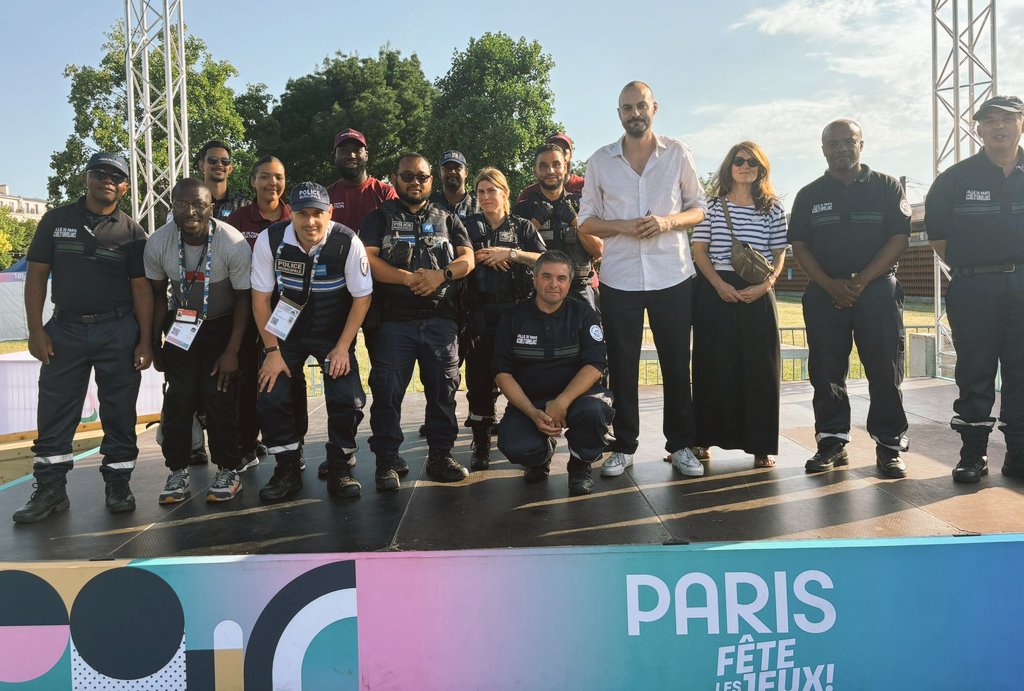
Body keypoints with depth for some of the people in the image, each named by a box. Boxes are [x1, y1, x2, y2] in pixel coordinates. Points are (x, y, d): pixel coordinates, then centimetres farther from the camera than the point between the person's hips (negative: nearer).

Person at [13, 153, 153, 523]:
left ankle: (118, 484, 14)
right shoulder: (56, 220, 6)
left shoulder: (131, 232, 4)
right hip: (65, 329, 1)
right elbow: (36, 276, 5)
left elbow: (141, 289, 2)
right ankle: (50, 489, 12)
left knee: (119, 411, 3)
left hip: (118, 331, -1)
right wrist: (36, 331, -3)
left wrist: (145, 341, -4)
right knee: (54, 410, 3)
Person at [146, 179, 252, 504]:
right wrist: (154, 344, 3)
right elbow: (157, 295, 0)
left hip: (222, 324, -2)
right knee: (179, 397, -7)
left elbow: (243, 299, -14)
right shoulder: (158, 242, -15)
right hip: (180, 324, 2)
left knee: (220, 396, -11)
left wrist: (232, 352, -16)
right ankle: (177, 472, 5)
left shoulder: (234, 244, -24)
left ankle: (228, 470, 4)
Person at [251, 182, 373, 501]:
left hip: (334, 333, -1)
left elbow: (362, 297, -10)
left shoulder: (348, 242, -20)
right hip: (286, 332, 1)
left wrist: (342, 348, -13)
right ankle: (287, 470, 10)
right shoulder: (270, 240, -17)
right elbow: (261, 298, -9)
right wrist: (272, 351, -10)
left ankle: (340, 468, 8)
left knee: (348, 400, -14)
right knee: (272, 397, -10)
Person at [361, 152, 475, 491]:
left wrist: (442, 274, -14)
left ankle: (441, 454, 12)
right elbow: (368, 259, -4)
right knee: (387, 390, -4)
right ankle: (387, 460, 4)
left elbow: (467, 259, 7)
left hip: (441, 319, 2)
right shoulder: (379, 217, 12)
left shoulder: (447, 219, 19)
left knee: (443, 387, 2)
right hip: (393, 319, -2)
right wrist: (408, 278, -18)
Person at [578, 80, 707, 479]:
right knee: (622, 366, 6)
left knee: (677, 364, 4)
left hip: (672, 276, 0)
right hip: (618, 279, 1)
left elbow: (699, 208, 8)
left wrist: (667, 222, -12)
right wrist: (622, 226, -12)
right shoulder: (600, 161, 6)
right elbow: (586, 221, 8)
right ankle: (624, 447, 18)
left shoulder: (677, 154, 5)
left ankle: (681, 446, 17)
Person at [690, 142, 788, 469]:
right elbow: (699, 250, 2)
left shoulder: (773, 208, 8)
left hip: (758, 294, 1)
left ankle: (761, 445, 9)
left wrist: (765, 284, -11)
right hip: (715, 292, -1)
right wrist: (720, 285, -12)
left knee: (759, 367, 1)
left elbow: (779, 254, 7)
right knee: (713, 366, 1)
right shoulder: (712, 206, 6)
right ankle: (705, 439, 9)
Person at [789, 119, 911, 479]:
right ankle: (832, 442, 10)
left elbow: (899, 239, -1)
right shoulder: (809, 195, 12)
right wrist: (831, 285, -10)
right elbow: (799, 246, 5)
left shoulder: (887, 187, 7)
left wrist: (862, 280, -12)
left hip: (877, 289, -1)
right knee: (826, 372, 1)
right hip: (824, 293, 2)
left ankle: (889, 445, 5)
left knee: (885, 370, -2)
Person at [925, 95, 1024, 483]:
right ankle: (973, 454, 9)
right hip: (974, 289, -2)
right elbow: (937, 233, 7)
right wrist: (967, 269, 4)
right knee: (975, 375, 2)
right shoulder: (956, 178, 3)